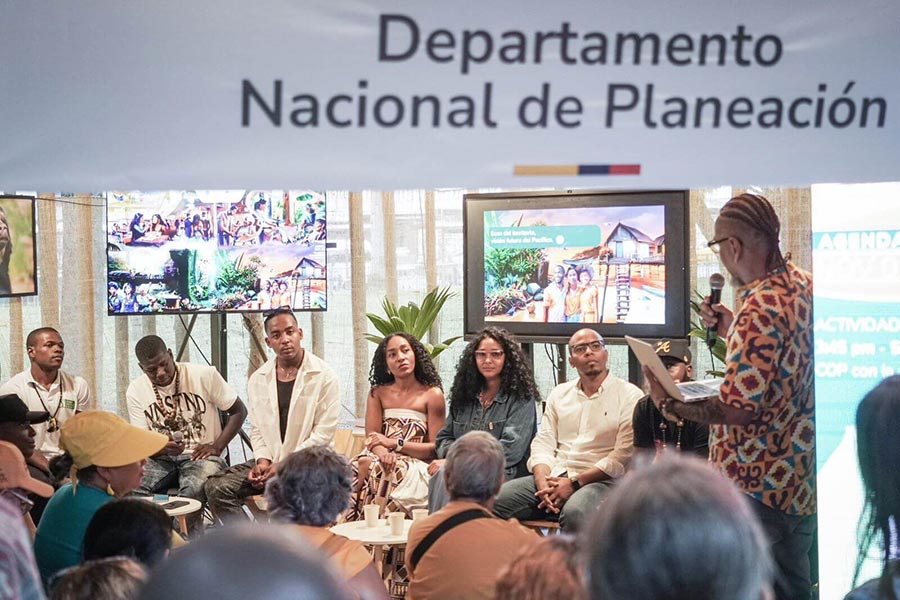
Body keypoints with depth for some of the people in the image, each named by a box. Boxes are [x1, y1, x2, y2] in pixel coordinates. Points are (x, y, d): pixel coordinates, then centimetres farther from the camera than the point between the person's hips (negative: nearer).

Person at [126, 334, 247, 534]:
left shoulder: (204, 375, -6)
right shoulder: (135, 391, 2)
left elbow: (239, 411, 1)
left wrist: (217, 447, -11)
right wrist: (161, 447, -22)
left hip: (200, 456, -3)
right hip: (160, 458, 3)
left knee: (193, 488, -37)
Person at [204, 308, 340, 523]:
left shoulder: (323, 376, -5)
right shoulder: (258, 380, 11)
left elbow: (323, 433, -8)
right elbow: (256, 429, 15)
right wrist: (263, 460, -5)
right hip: (269, 461, 5)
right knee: (216, 487, -16)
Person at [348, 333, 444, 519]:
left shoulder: (432, 394, 5)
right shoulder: (378, 393, 17)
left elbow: (435, 448, -1)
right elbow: (372, 436, 4)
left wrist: (394, 443, -11)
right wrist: (383, 454, -20)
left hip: (416, 465, -3)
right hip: (383, 460, 3)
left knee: (373, 470, -32)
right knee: (362, 465, -31)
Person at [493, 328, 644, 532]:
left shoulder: (630, 396, 2)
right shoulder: (559, 394, 20)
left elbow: (624, 455, -7)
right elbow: (543, 442, 13)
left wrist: (575, 483, -13)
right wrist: (543, 481, -9)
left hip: (600, 480, -5)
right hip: (554, 477, 5)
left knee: (575, 512, -39)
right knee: (494, 500, -18)